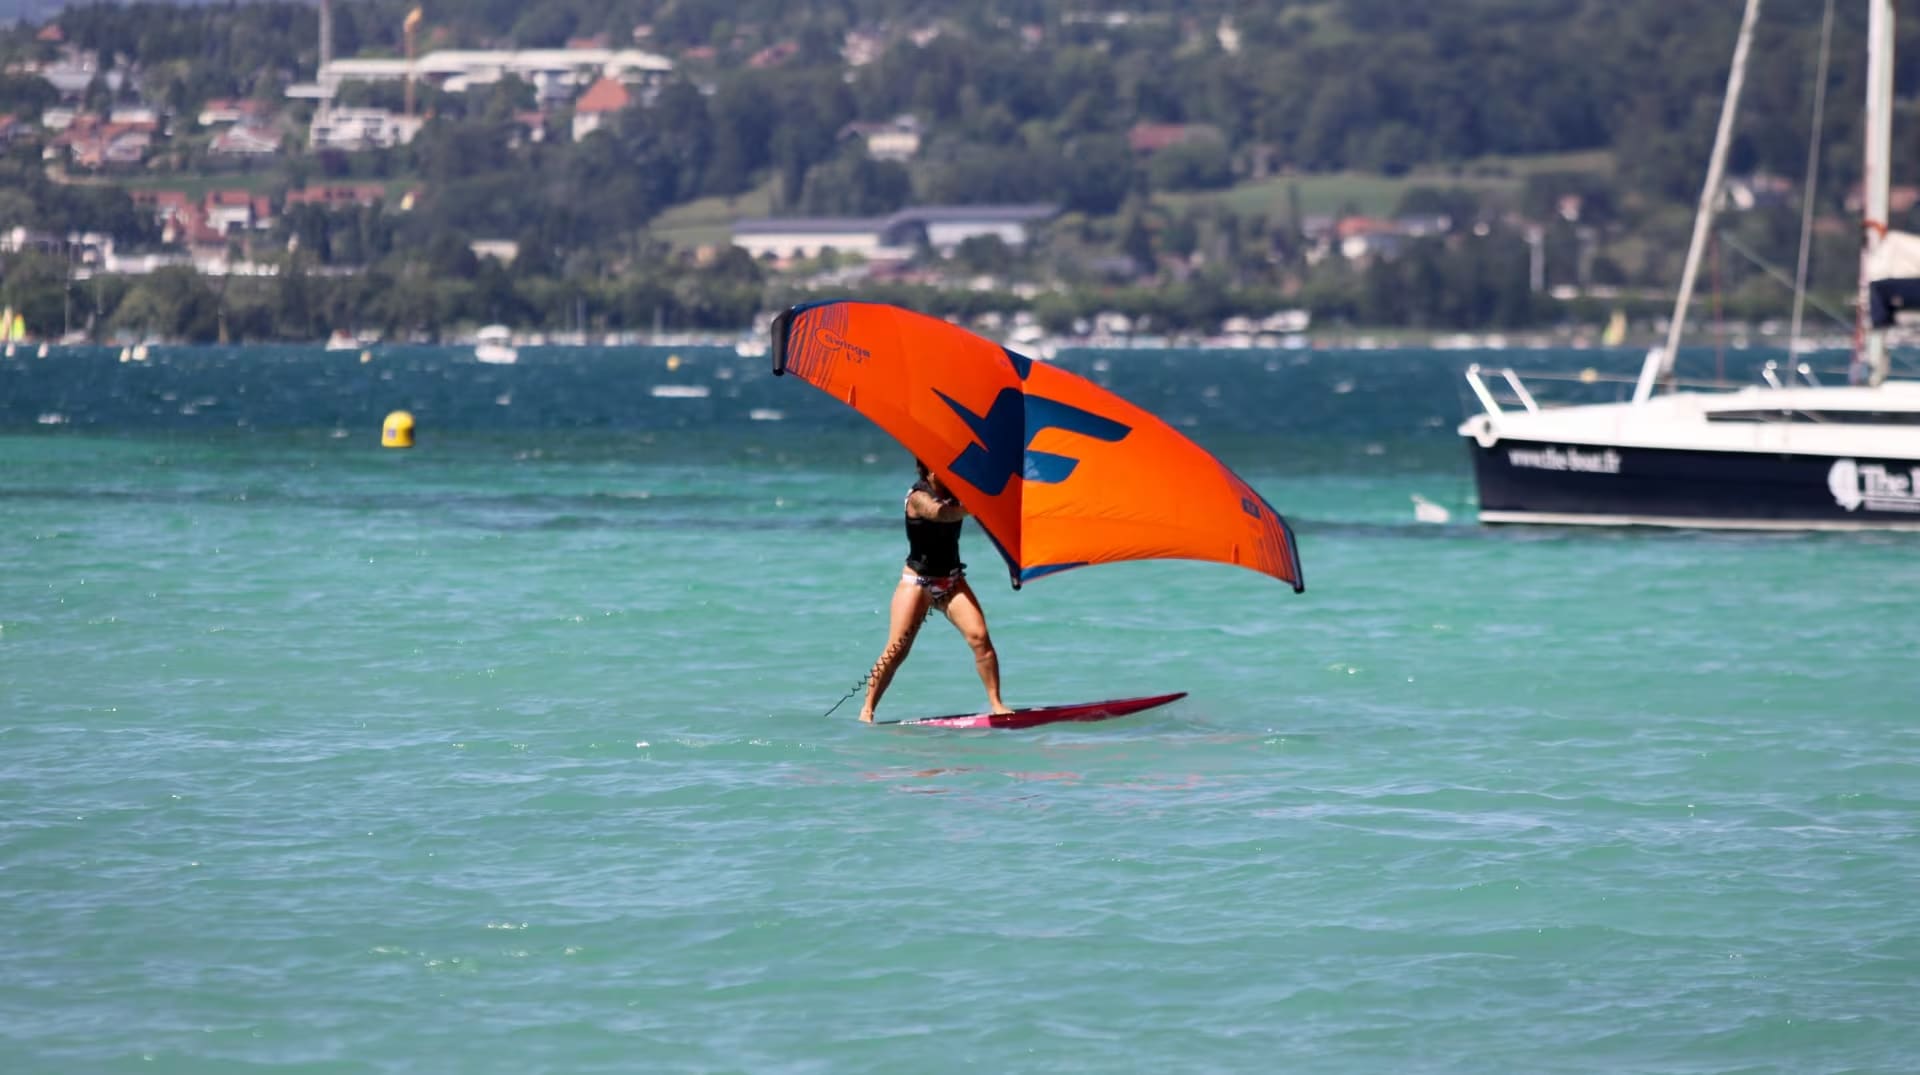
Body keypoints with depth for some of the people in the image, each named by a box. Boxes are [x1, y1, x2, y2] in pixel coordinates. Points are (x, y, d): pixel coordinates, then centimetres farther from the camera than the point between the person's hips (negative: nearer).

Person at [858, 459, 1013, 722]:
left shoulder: (957, 491, 4)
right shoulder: (918, 498, -13)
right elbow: (944, 514, -31)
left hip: (952, 581, 4)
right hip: (917, 580, -4)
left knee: (979, 637, -16)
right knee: (896, 651, -9)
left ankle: (996, 704, -10)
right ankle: (868, 709, 4)